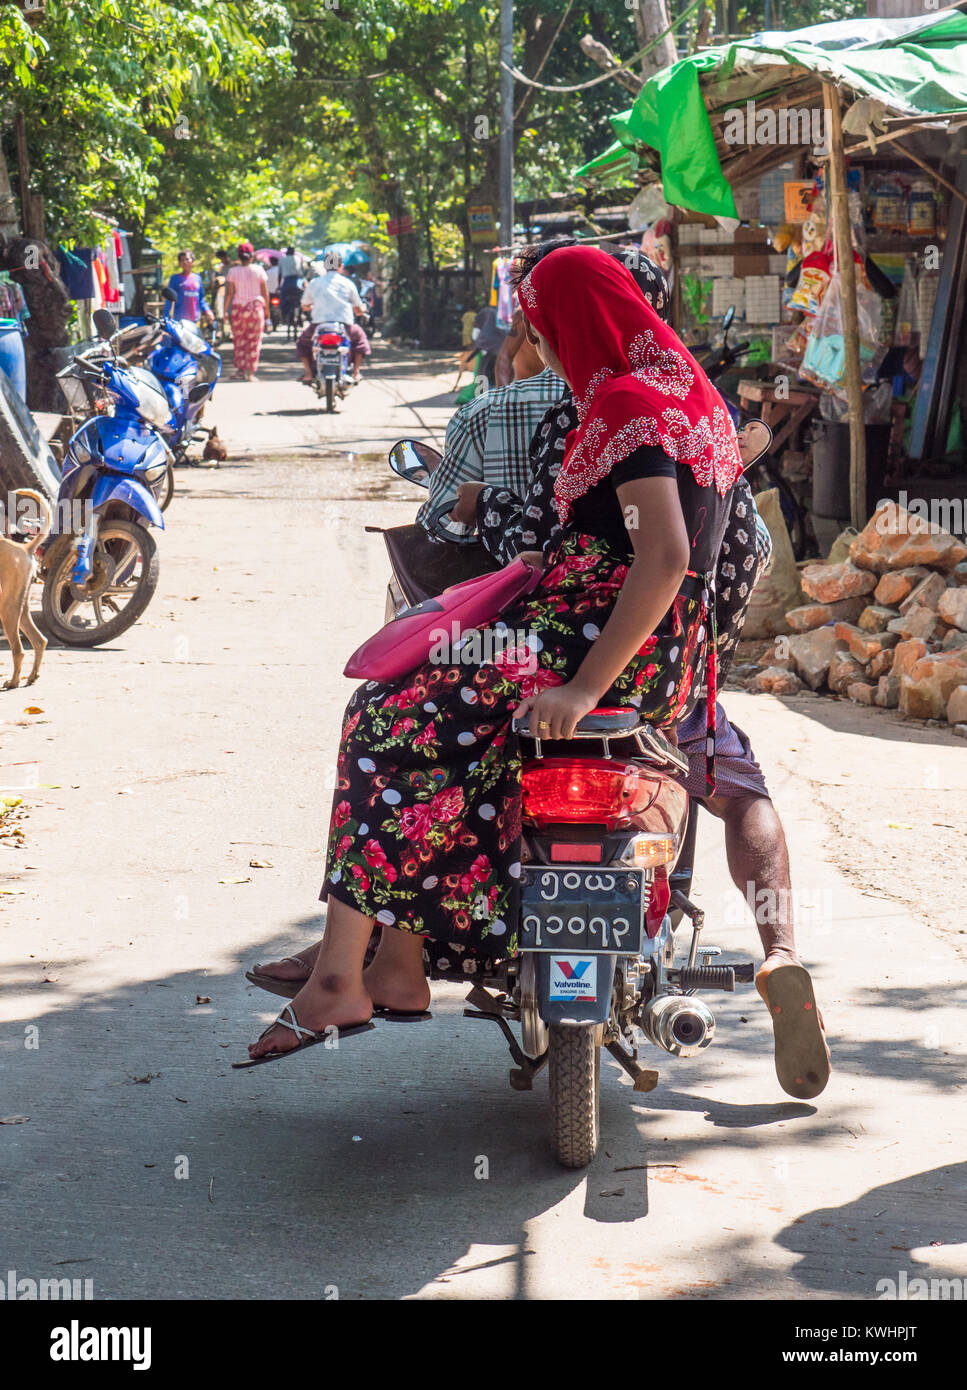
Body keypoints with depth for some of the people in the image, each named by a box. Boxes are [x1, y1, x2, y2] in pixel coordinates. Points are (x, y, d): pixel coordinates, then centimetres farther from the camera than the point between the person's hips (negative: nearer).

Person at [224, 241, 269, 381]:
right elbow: (265, 293, 2)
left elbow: (229, 293, -5)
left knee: (239, 340, 10)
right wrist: (267, 310, 12)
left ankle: (240, 369, 5)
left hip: (238, 307, 0)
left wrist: (225, 310, 2)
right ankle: (250, 372, 3)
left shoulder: (233, 271, -3)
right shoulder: (259, 270, -1)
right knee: (254, 340, 4)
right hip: (256, 307, 0)